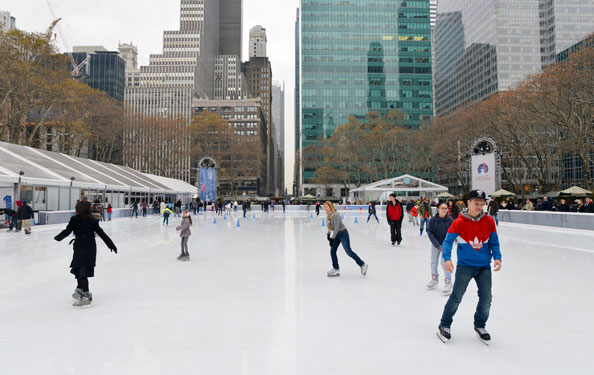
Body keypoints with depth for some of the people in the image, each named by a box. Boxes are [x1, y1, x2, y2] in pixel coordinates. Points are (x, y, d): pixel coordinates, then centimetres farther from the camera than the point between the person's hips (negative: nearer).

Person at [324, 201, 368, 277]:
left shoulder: (335, 215, -24)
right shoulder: (328, 215, 4)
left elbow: (337, 228, -26)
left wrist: (332, 238, -23)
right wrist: (329, 234, 8)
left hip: (343, 234, -9)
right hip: (336, 235, 9)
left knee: (348, 251, -5)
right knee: (332, 251, 4)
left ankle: (363, 265, 10)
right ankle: (336, 270, 14)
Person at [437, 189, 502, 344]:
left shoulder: (489, 222, 0)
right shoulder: (458, 222, -11)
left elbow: (494, 242, 7)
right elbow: (448, 241, -10)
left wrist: (497, 257, -8)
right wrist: (447, 258, -24)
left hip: (484, 266, 4)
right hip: (465, 265, -3)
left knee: (486, 298, 5)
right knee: (456, 296, -3)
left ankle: (480, 325, 29)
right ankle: (444, 325, 15)